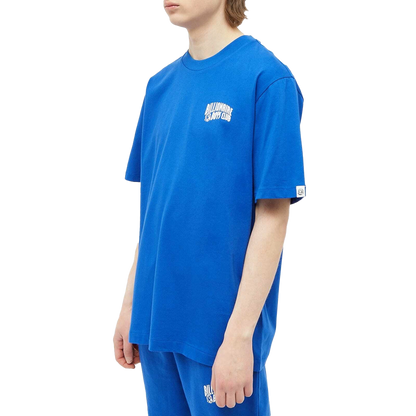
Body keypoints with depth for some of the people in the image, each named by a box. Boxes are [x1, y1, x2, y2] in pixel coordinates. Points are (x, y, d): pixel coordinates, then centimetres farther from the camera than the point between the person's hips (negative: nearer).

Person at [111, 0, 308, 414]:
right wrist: (130, 305, 10)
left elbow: (273, 215, -14)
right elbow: (150, 208, 12)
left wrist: (239, 333, -17)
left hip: (221, 329, -6)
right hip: (156, 319, 6)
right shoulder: (158, 84, 7)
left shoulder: (267, 76, -12)